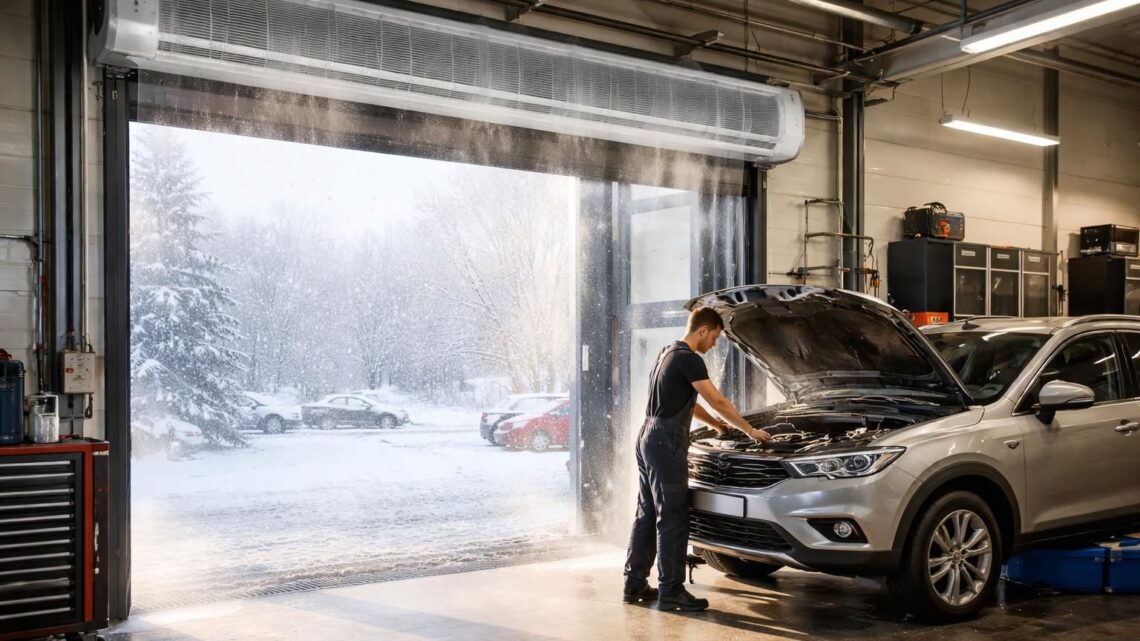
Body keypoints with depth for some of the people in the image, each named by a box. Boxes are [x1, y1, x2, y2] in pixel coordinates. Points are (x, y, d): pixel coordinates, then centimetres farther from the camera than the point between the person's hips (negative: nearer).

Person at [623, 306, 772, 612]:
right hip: (666, 444, -10)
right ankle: (670, 591, -1)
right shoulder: (689, 359, -13)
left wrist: (716, 424, 29)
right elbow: (718, 402, -12)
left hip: (648, 439, 10)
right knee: (672, 518, -5)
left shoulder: (669, 354, 18)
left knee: (647, 514, 12)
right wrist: (750, 431, -2)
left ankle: (634, 584, 16)